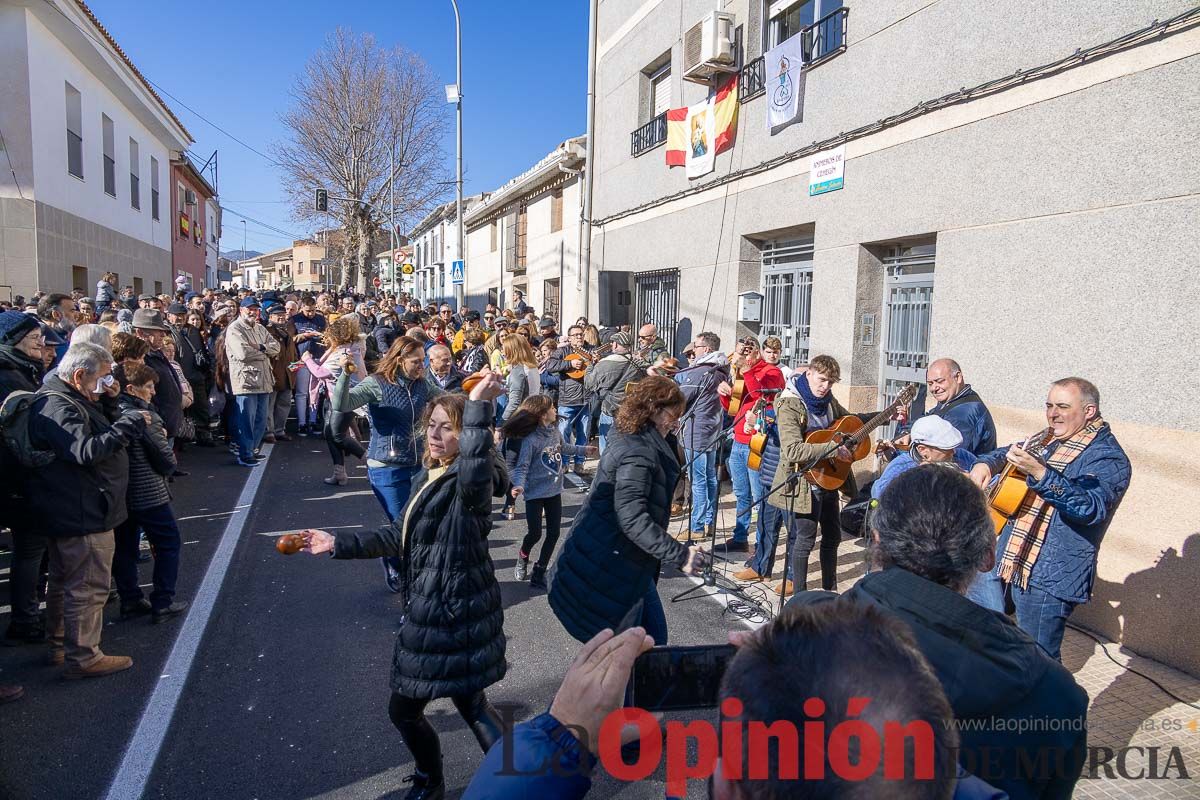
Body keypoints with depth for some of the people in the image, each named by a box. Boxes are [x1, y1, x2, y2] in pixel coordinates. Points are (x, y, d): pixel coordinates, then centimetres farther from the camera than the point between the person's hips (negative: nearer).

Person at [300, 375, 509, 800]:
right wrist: (338, 543, 12)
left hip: (457, 612, -9)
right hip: (427, 610, 9)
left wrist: (478, 407, -48)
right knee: (403, 708, 23)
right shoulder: (426, 479, 9)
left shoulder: (469, 482, -20)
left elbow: (476, 474, -48)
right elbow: (397, 538, 17)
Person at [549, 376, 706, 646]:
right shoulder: (638, 452, -22)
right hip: (610, 570, -10)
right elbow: (632, 518, -31)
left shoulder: (633, 442, 11)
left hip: (628, 565, 10)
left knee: (655, 637, 15)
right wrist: (680, 555, -28)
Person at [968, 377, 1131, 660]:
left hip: (1048, 576, -8)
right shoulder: (1049, 440, 12)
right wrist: (985, 464, 8)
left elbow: (1091, 507, -28)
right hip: (1005, 557, 8)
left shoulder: (1108, 457, -11)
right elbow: (1009, 452, 30)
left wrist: (1040, 473, -40)